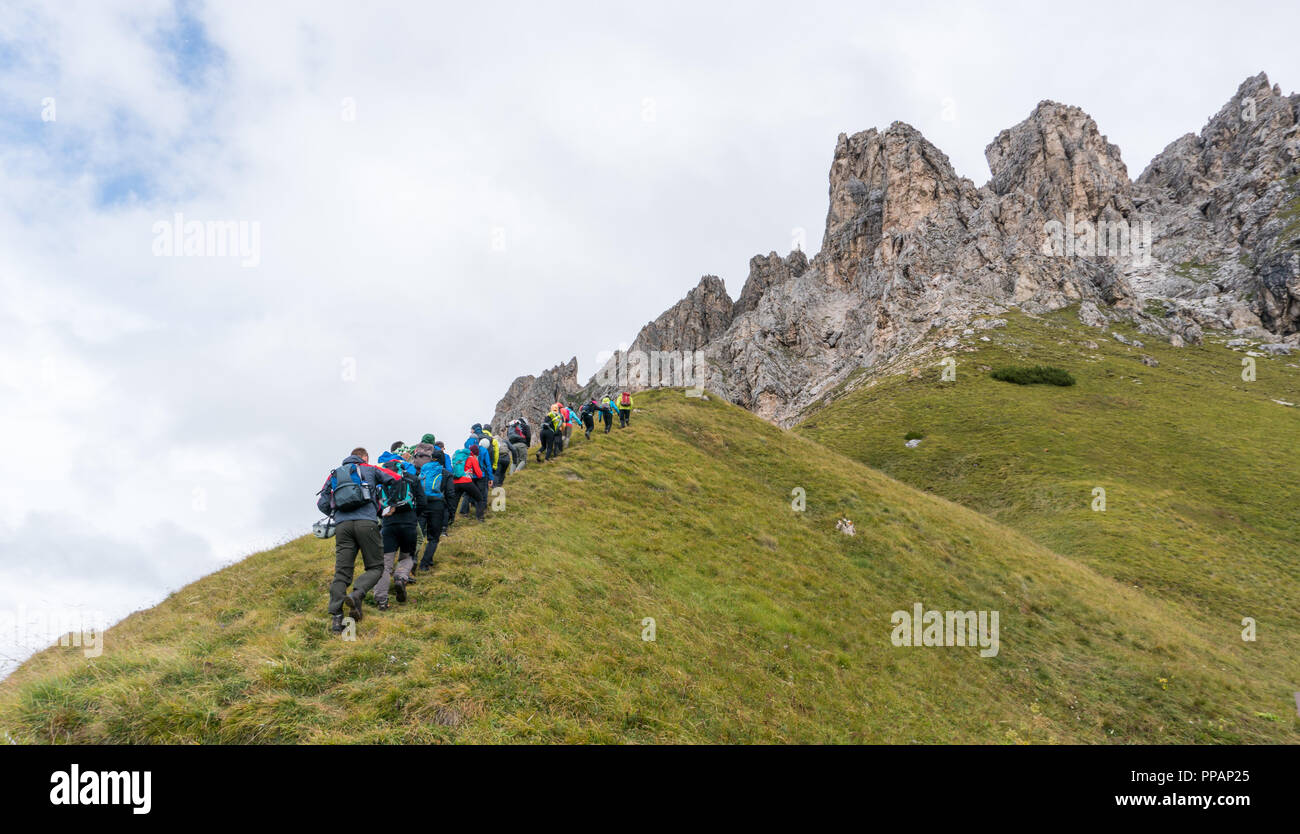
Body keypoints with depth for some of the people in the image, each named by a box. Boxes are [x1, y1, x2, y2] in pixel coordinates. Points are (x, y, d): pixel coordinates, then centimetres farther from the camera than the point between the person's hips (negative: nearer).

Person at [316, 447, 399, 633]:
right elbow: (397, 479, 17)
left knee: (342, 572, 2)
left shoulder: (334, 475, 26)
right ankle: (357, 594, -22)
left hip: (342, 525, 3)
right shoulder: (370, 470, 18)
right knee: (375, 567, 6)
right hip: (366, 522, -3)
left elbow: (322, 503, 19)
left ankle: (336, 617, -10)